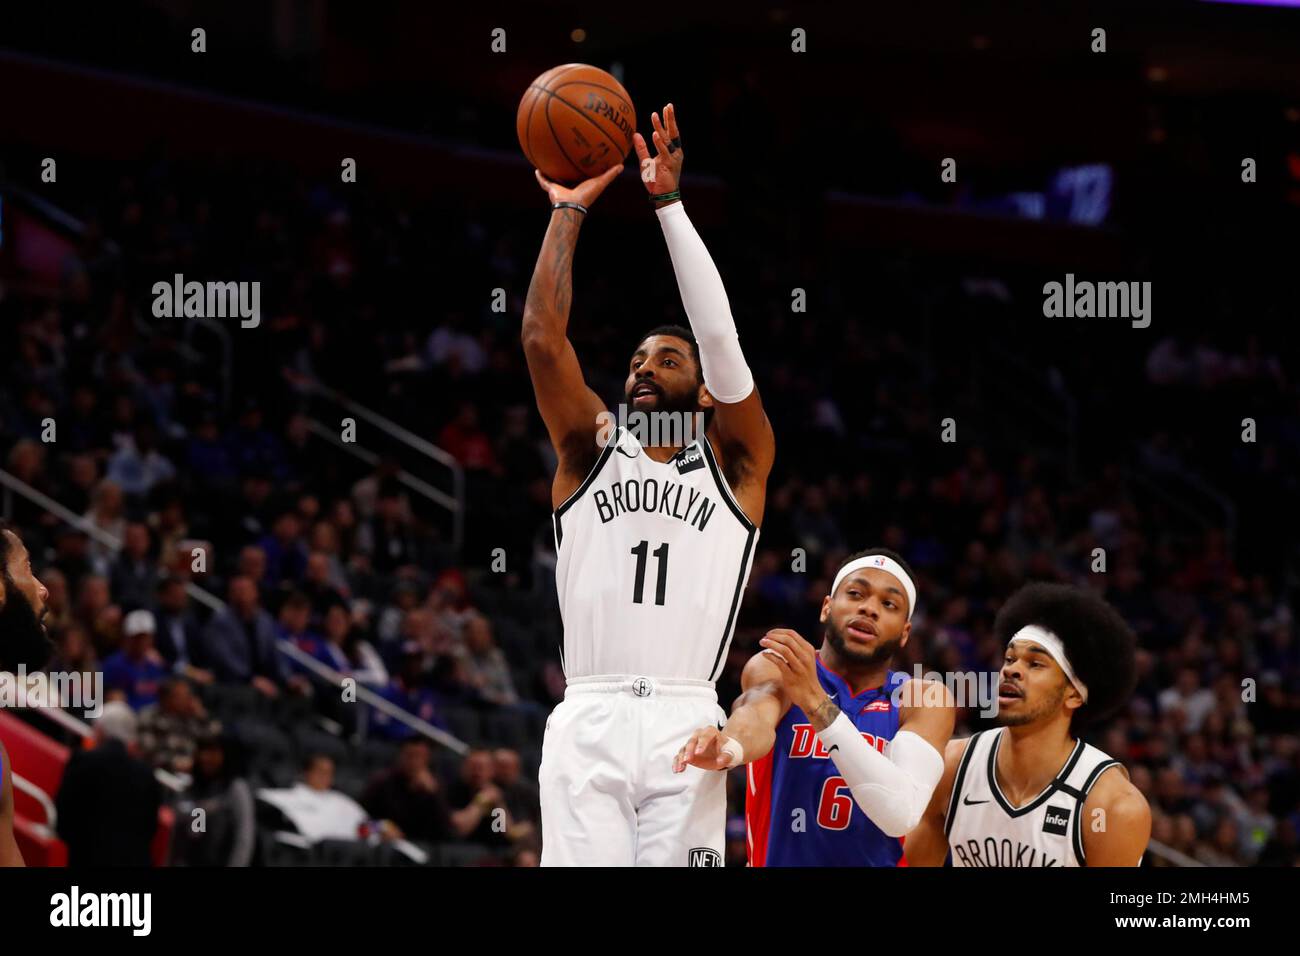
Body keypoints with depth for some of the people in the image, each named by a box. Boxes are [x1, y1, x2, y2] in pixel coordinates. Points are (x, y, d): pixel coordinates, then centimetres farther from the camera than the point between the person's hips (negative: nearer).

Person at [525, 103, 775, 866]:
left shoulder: (736, 462, 13)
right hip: (587, 723, 1)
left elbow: (720, 336, 0)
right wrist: (569, 211, 6)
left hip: (684, 725, -1)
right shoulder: (591, 451, 18)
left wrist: (669, 203, -2)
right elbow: (542, 338, 5)